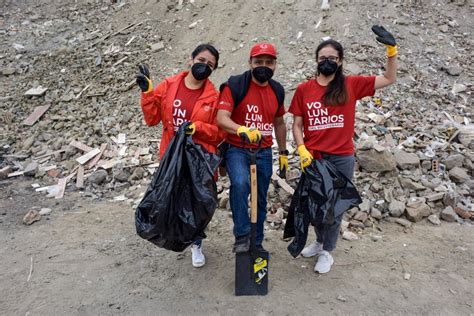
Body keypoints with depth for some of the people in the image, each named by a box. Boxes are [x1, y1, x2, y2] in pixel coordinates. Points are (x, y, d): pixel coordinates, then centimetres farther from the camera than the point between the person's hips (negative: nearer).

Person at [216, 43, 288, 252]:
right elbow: (222, 118, -22)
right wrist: (241, 129, -42)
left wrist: (283, 152, 20)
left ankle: (257, 243, 31)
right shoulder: (235, 85, -11)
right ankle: (242, 236, -14)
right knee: (240, 184, -33)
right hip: (237, 149, -5)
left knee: (260, 200, 12)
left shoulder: (277, 90, 6)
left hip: (264, 152, 5)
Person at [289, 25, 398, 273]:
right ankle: (320, 241, 41)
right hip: (312, 158, 1)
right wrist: (302, 150, -10)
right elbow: (297, 124, 3)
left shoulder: (351, 85, 0)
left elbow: (389, 79, 4)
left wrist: (391, 48, -6)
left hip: (342, 158, -1)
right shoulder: (304, 89, 1)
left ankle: (327, 252, 28)